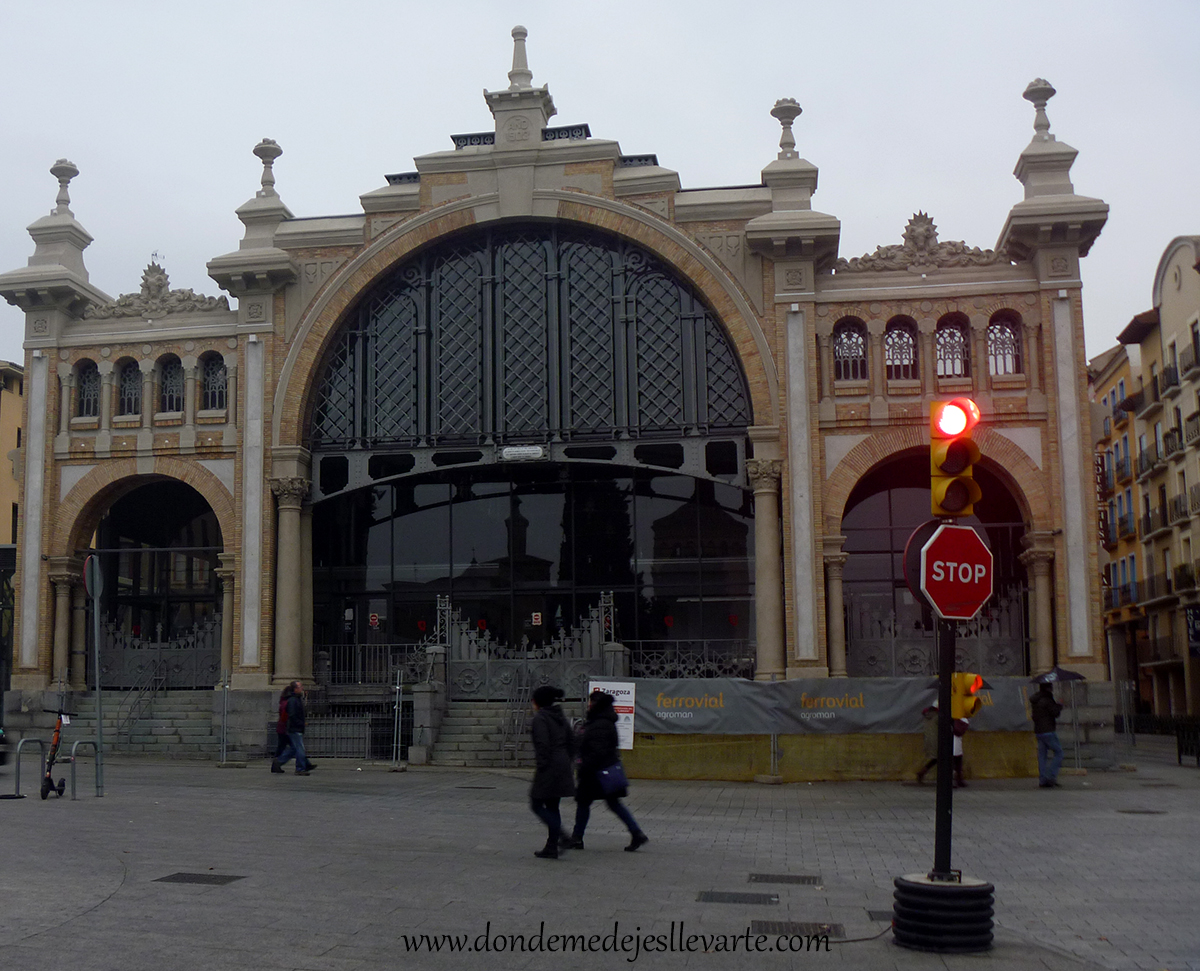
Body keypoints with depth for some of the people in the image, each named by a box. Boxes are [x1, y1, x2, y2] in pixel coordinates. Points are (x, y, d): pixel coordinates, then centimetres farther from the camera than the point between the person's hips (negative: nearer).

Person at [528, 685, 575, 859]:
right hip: (563, 767, 9)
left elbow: (543, 745, -20)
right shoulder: (560, 718, 15)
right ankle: (551, 848, 15)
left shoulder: (540, 719, -11)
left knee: (537, 804, 1)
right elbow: (571, 742, 18)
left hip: (549, 768, -9)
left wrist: (541, 765, -14)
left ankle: (562, 836, -13)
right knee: (552, 806, 13)